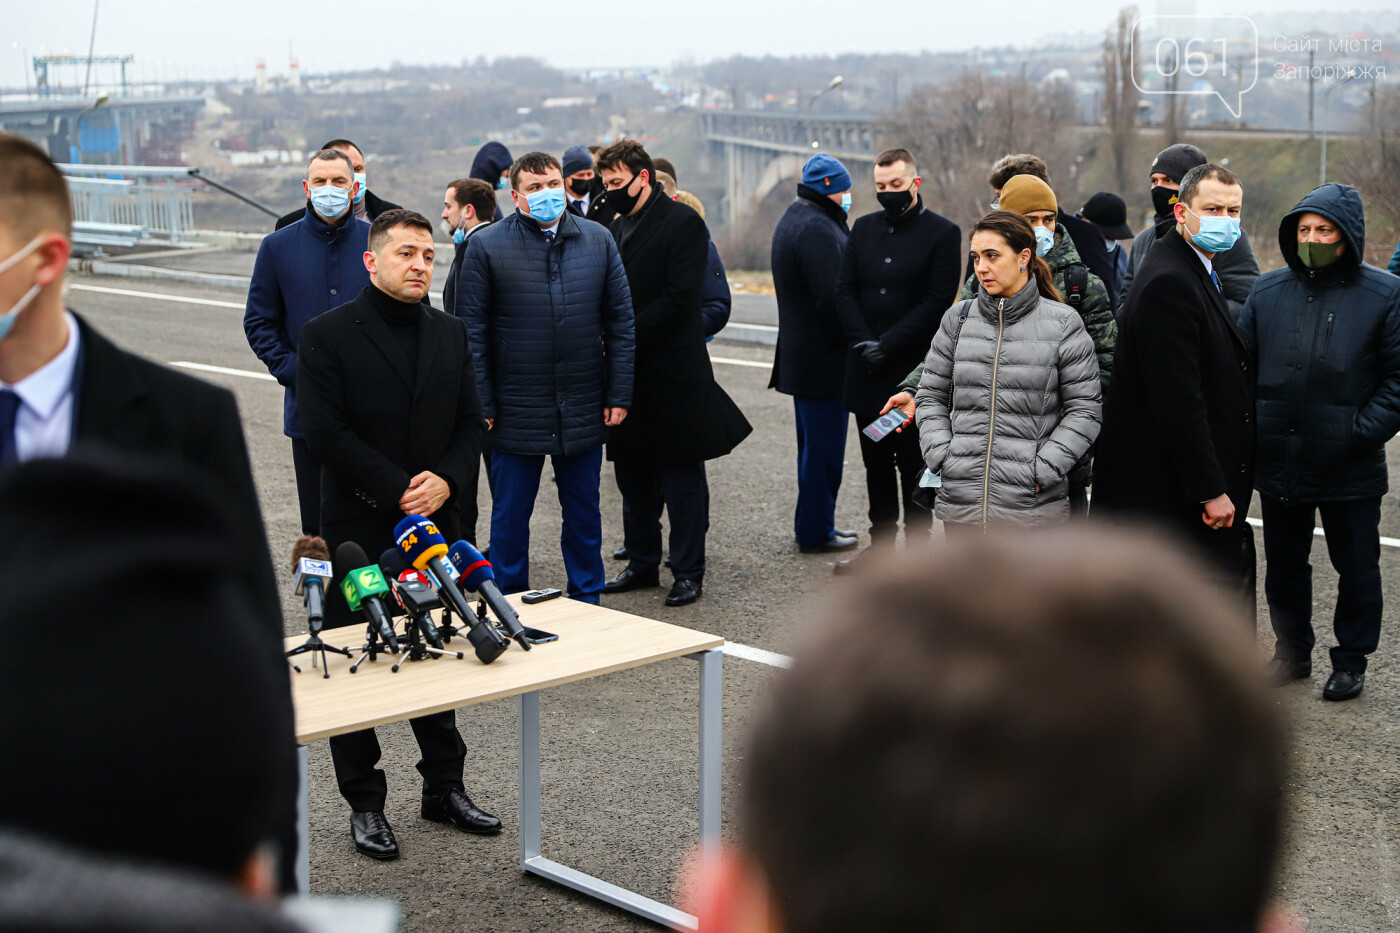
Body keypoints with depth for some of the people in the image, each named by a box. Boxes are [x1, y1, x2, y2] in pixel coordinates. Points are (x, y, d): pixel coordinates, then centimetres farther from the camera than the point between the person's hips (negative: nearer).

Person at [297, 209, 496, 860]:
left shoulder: (450, 335, 10)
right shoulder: (327, 336, -7)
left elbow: (471, 421, 10)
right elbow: (326, 432, -14)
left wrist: (446, 479, -9)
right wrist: (398, 491, -17)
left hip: (435, 525, 5)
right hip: (358, 532, -5)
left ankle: (444, 788, 27)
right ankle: (364, 804, 16)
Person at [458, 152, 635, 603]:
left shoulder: (598, 241, 5)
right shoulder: (486, 247, -4)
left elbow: (621, 322, 7)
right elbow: (472, 331, -4)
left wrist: (619, 395, 1)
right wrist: (480, 407, -8)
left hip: (585, 411, 3)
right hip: (516, 411, -2)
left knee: (584, 514, 14)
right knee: (510, 516, 8)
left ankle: (587, 603, 28)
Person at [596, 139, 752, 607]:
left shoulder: (683, 222, -9)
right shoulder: (619, 227, 15)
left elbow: (679, 298, -17)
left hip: (673, 372, -8)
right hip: (628, 371, 8)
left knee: (681, 477, 1)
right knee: (633, 475, 14)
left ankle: (688, 572, 8)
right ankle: (642, 563, 25)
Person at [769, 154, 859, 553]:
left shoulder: (791, 220, 15)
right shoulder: (817, 229, -20)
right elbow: (833, 298, -26)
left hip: (799, 353, 11)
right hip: (823, 358, -11)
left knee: (814, 443, 19)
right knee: (824, 446, -2)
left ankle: (813, 525, 28)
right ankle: (816, 531, 6)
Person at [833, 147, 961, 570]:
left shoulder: (942, 232, -4)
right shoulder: (864, 228, 11)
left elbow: (938, 301, -10)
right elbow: (844, 291, 7)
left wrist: (887, 345, -15)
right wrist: (863, 342, -8)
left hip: (914, 369, -5)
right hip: (867, 371, 5)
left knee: (914, 464, 1)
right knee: (876, 463, 12)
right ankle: (881, 545, 21)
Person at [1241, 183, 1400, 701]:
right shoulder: (1268, 290, 4)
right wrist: (1252, 425, -2)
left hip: (1350, 469, -3)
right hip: (1278, 464, 4)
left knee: (1357, 569, 10)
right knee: (1283, 565, 16)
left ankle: (1351, 661, 26)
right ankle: (1292, 653, 32)